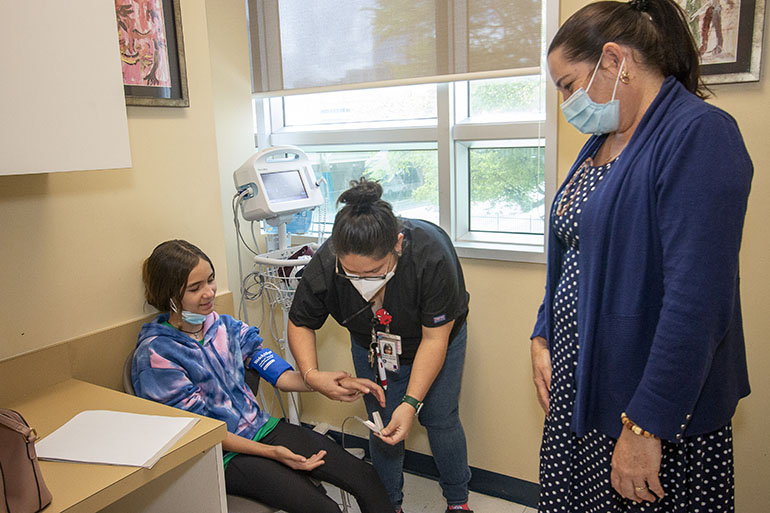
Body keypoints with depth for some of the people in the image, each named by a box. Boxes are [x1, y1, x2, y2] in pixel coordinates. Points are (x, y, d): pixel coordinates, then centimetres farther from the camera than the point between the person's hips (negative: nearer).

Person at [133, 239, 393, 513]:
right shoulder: (155, 354, -14)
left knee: (365, 477, -8)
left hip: (262, 427, 6)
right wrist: (271, 453, -19)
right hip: (222, 454, -6)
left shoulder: (223, 326, 5)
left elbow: (275, 372, 3)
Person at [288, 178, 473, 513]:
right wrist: (311, 374, -29)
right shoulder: (323, 266, -33)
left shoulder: (431, 253, -40)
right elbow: (300, 323, -13)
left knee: (440, 420, 2)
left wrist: (411, 403, -33)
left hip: (436, 339, -2)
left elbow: (434, 338, -30)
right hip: (372, 346, 2)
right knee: (382, 426, 3)